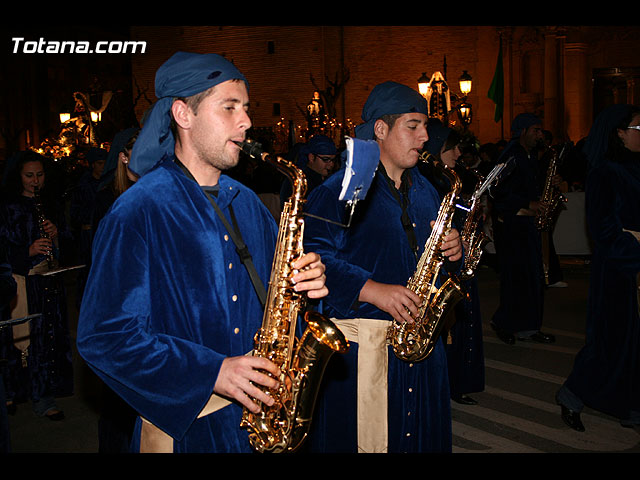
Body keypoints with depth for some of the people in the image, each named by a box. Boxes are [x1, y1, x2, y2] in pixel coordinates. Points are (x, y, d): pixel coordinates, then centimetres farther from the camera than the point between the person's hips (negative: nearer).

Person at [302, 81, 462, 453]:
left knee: (423, 434, 16)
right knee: (361, 438, 2)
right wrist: (370, 289, -26)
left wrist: (453, 248, 0)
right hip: (360, 346, -6)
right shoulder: (340, 190, -9)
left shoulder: (424, 189, 15)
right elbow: (313, 255, -19)